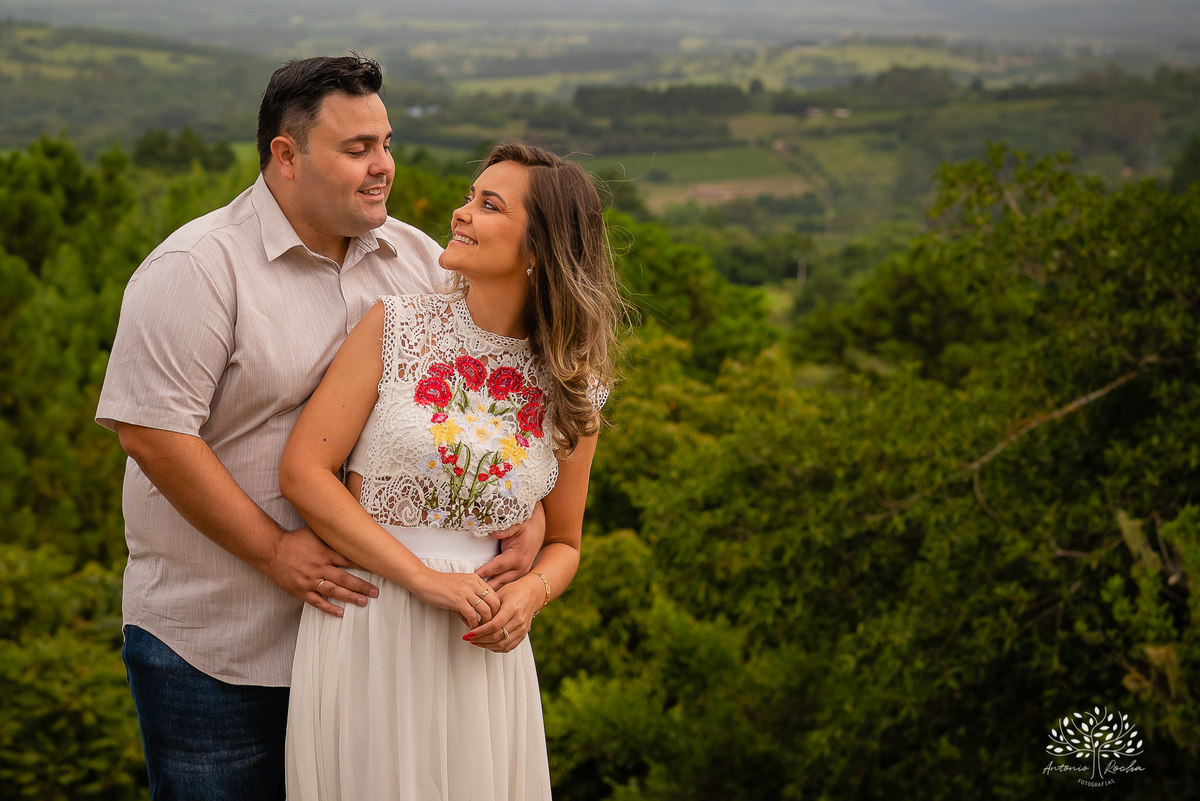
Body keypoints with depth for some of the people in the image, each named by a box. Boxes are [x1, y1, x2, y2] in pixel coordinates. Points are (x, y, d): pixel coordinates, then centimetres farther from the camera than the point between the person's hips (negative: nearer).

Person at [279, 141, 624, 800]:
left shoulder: (571, 390, 3)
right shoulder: (397, 326, -4)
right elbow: (302, 472, -8)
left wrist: (528, 596, -10)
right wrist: (426, 578, -14)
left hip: (479, 651, 2)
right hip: (368, 637, -2)